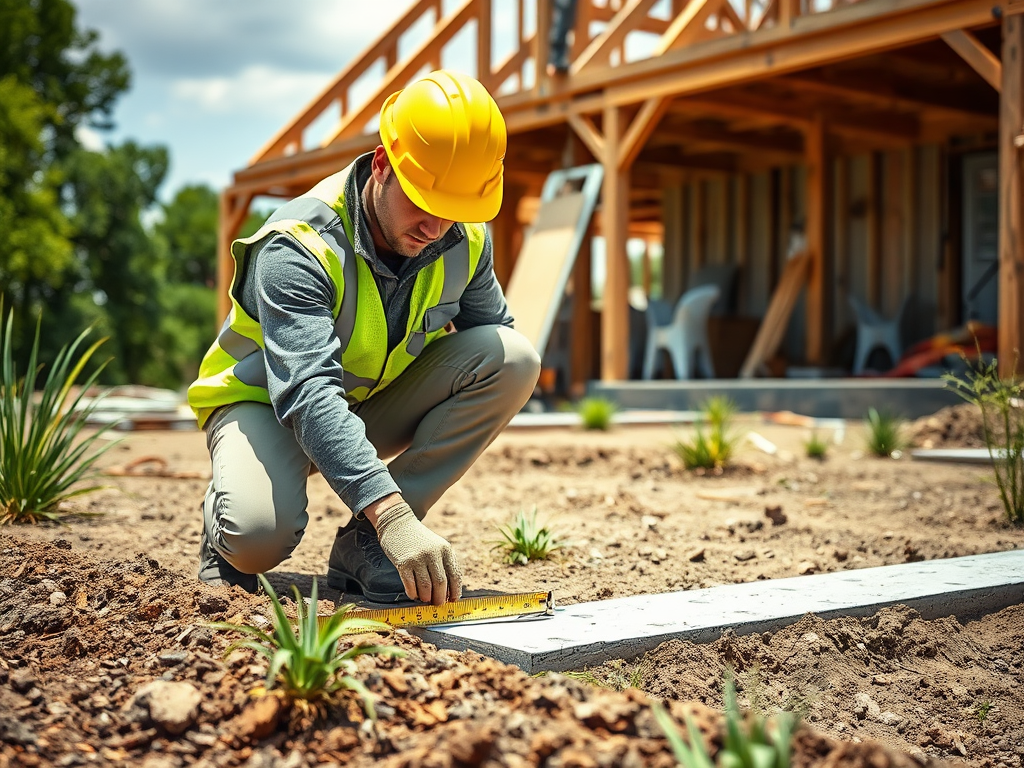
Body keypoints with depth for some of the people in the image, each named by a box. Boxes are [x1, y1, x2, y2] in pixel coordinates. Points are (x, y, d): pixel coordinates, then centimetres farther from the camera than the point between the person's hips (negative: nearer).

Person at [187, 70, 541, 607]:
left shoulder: (465, 241, -12)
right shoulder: (299, 246, -30)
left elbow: (496, 337, 3)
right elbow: (308, 395, -42)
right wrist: (392, 515, -54)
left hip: (375, 405, 6)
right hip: (262, 400, -5)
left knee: (515, 359, -20)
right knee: (260, 536, -38)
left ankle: (365, 544, -16)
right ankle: (226, 533, 5)